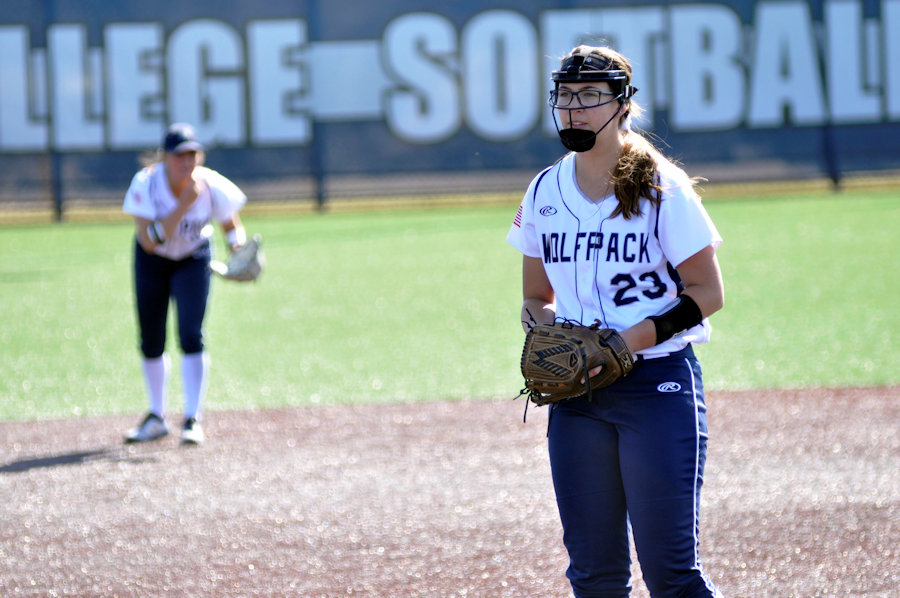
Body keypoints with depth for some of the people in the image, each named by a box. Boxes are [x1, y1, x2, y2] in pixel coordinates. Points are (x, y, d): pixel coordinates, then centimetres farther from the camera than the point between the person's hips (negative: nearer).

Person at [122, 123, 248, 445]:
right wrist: (184, 205, -43)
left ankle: (193, 420, -12)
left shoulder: (212, 186, -24)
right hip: (152, 260, 1)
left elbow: (232, 225, -7)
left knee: (191, 336, -16)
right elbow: (149, 241, -35)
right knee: (151, 343, 8)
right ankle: (157, 417, 26)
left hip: (193, 259, -1)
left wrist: (237, 244, -30)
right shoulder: (146, 183, -29)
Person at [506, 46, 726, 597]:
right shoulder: (545, 193, 9)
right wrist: (547, 329, -4)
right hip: (576, 393, 5)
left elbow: (708, 294, -6)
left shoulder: (662, 190, -6)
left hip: (658, 383, -5)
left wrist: (629, 342, -17)